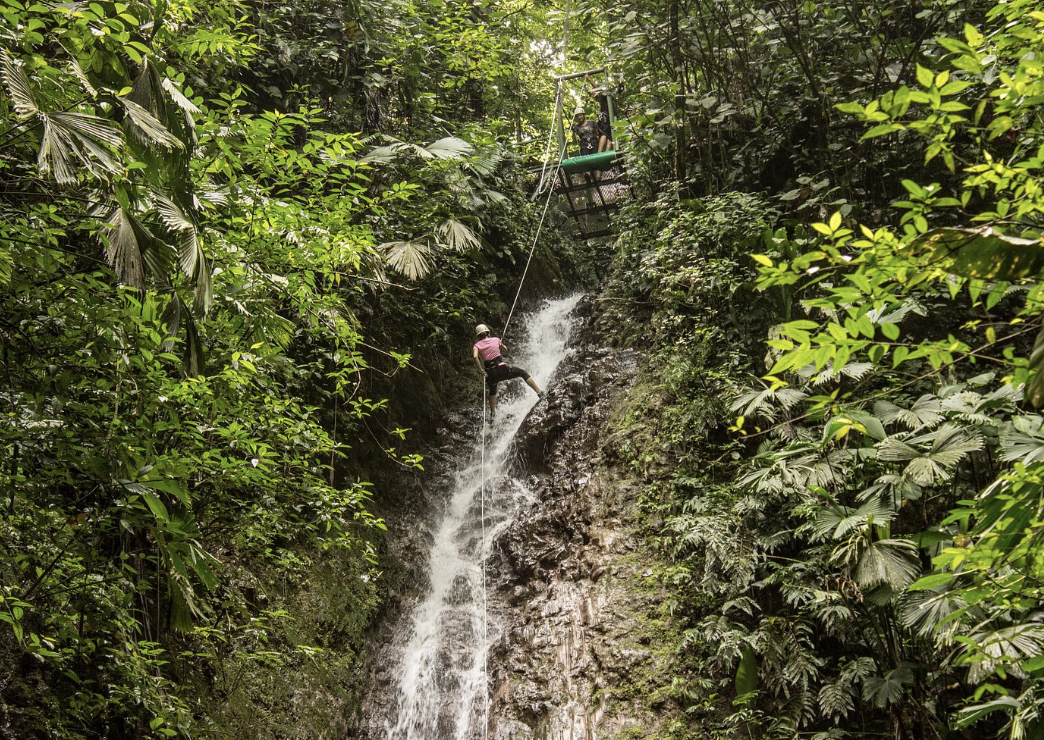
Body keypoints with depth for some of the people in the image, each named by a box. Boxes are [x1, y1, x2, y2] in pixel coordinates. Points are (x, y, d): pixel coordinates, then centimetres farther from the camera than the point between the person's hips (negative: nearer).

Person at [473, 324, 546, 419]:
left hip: (490, 373, 2)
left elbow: (475, 356, -18)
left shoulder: (477, 345, 2)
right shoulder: (495, 340, 4)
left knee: (492, 391, 31)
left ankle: (493, 412, 37)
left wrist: (481, 370, -11)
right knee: (523, 373, 18)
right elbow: (505, 349, 19)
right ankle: (539, 392, 15)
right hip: (502, 368, -2)